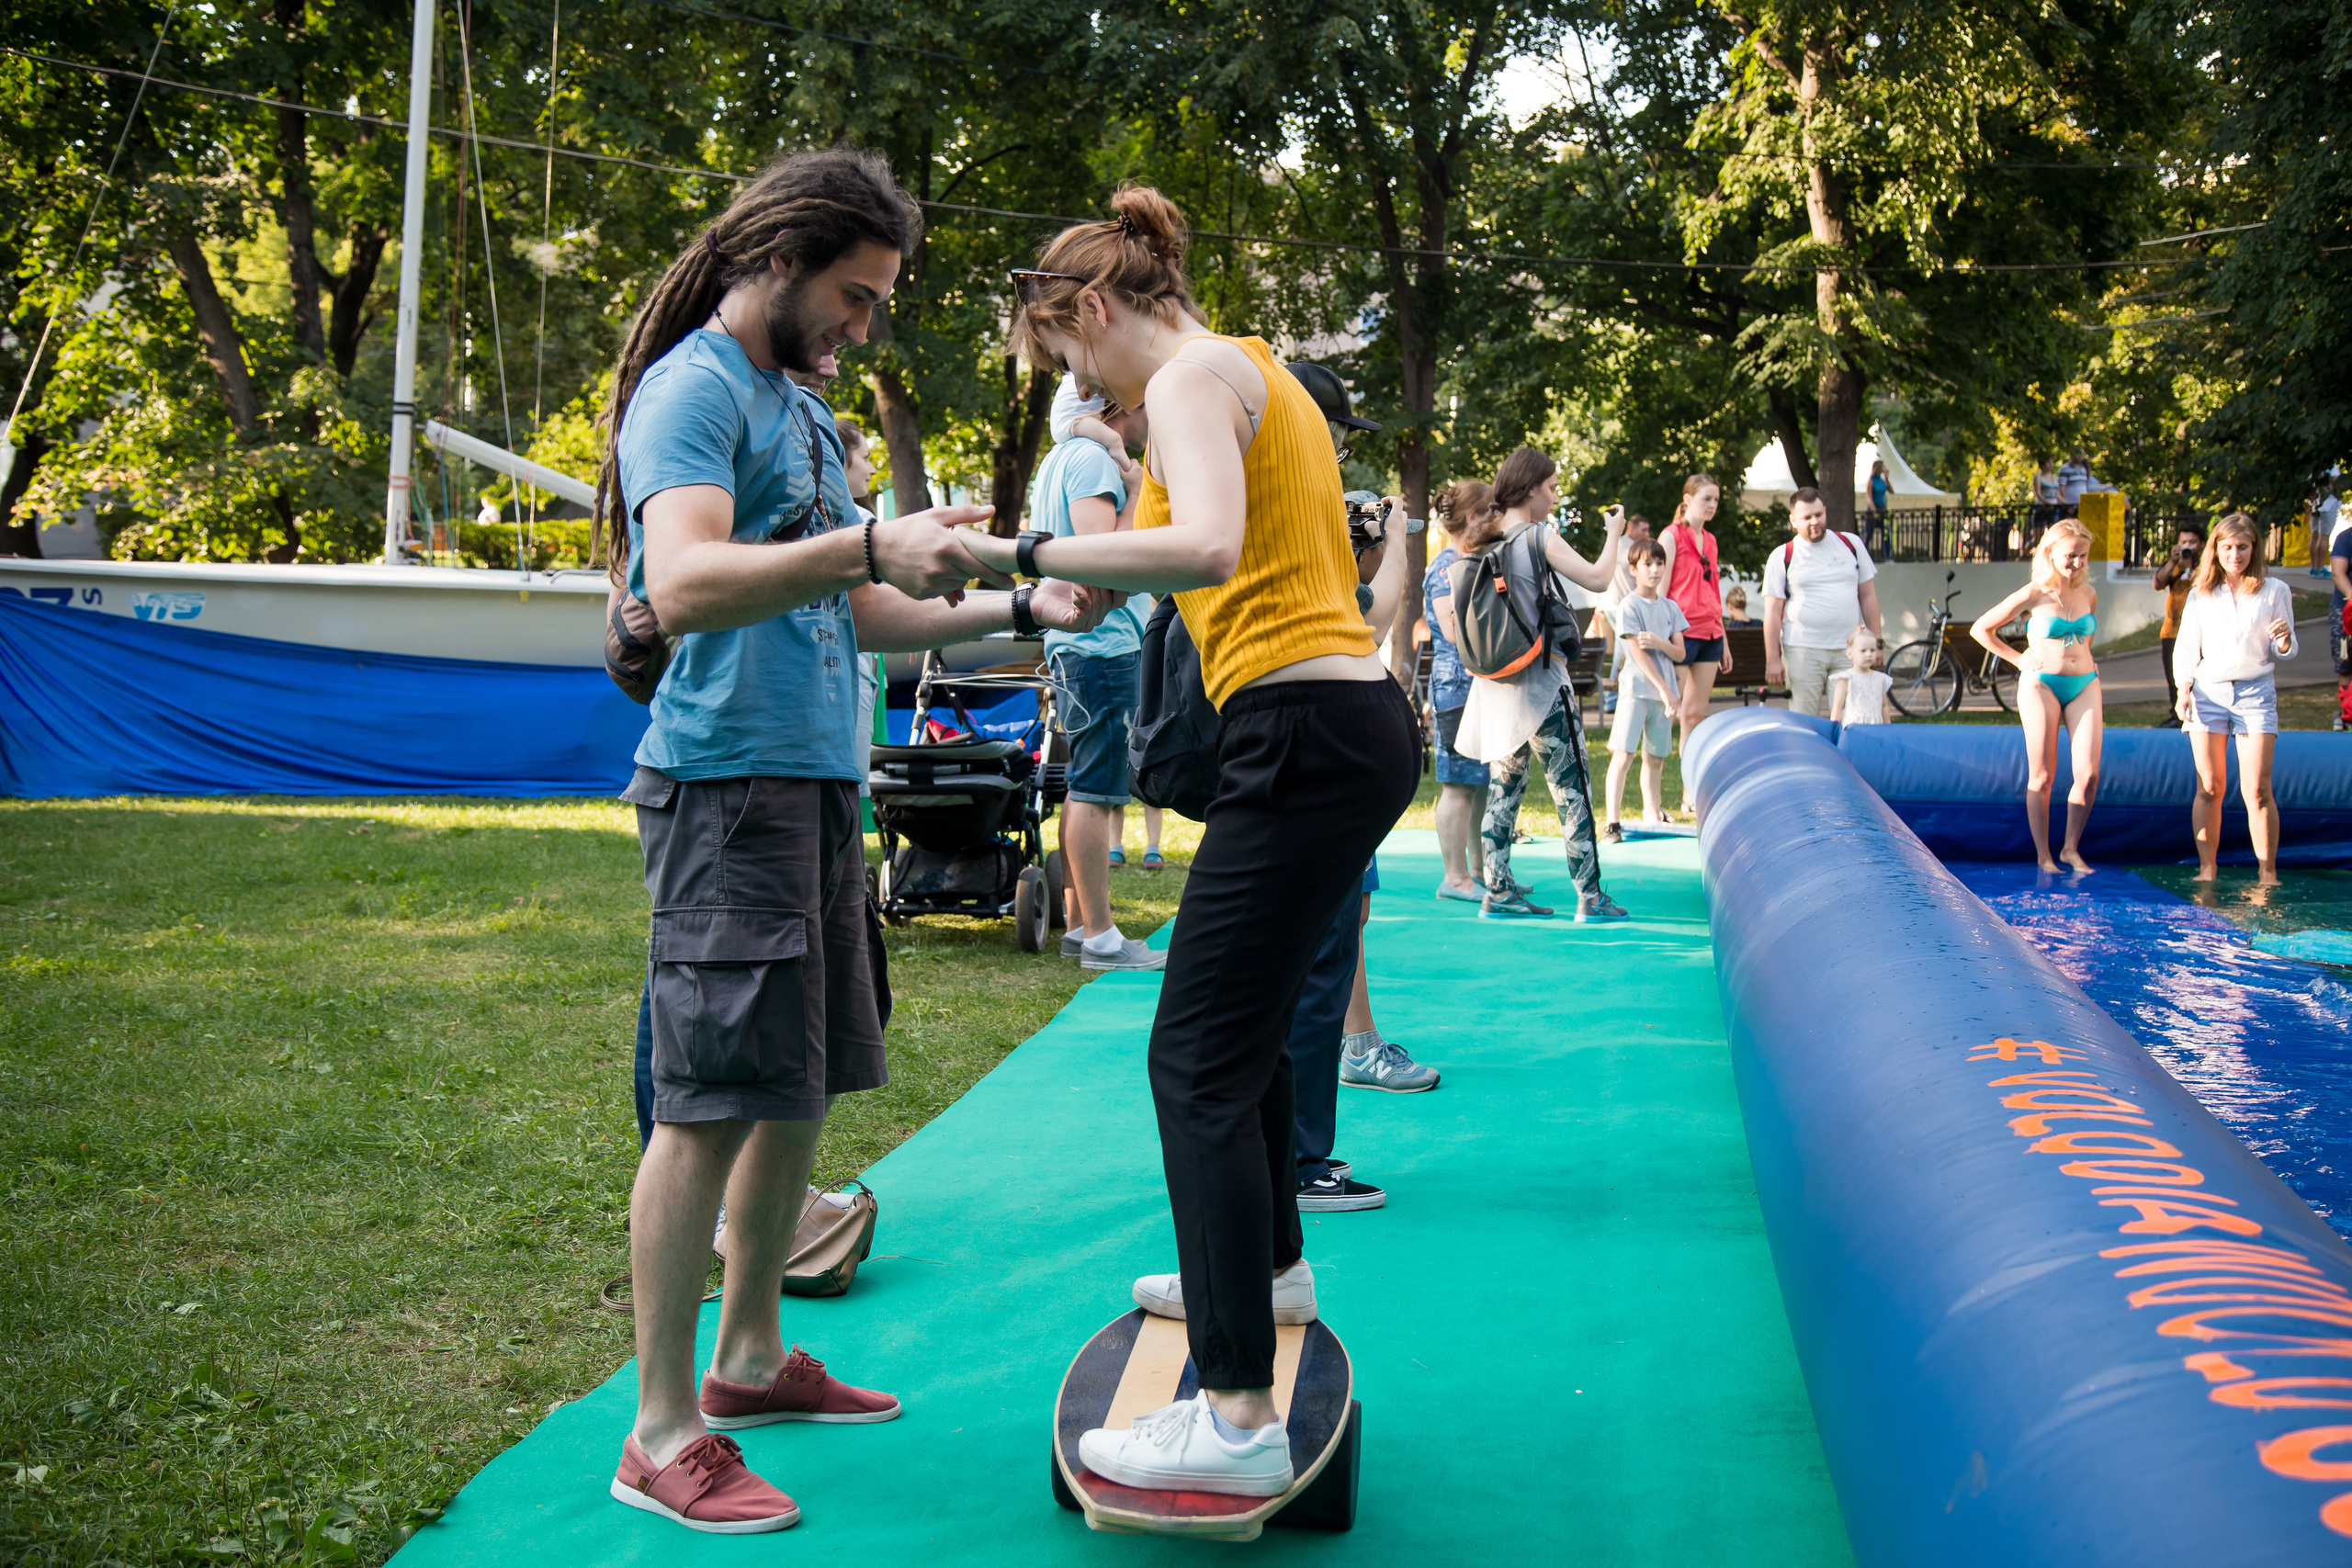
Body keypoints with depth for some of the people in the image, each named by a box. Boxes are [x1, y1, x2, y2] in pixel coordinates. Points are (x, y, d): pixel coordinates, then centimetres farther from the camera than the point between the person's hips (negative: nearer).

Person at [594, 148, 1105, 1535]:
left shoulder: (804, 409, 21)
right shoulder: (694, 390, -8)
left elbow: (855, 615, 26)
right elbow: (683, 583, -25)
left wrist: (1022, 608, 17)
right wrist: (870, 547, -34)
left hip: (819, 782, 9)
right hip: (727, 780, -9)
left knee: (801, 1088, 13)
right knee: (711, 1102, -8)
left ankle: (752, 1360, 27)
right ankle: (664, 1435, -1)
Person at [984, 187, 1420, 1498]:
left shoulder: (1191, 376, -8)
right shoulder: (1254, 373, 21)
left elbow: (1206, 548, -27)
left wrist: (1023, 552, -23)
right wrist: (1106, 578, 20)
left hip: (1306, 731, -10)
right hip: (1357, 717, 10)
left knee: (1199, 1058, -10)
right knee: (1247, 1010, 26)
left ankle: (1239, 1418, -10)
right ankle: (1269, 1263, 45)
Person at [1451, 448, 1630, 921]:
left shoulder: (1480, 542, 8)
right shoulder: (1539, 536, -11)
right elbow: (1598, 579, -13)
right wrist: (1614, 532, 1)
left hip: (1495, 683, 7)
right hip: (1540, 680, -7)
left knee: (1503, 788, 11)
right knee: (1573, 789, -1)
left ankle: (1499, 892, 13)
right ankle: (1591, 897, 0)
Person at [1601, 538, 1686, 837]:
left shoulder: (1670, 608, 12)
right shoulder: (1629, 607, -6)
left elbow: (1680, 653, 8)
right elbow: (1638, 654, -12)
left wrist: (1659, 642, -14)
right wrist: (1664, 690, -14)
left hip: (1663, 691, 5)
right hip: (1636, 689, -5)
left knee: (1656, 757, 10)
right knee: (1623, 754, -11)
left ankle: (1653, 815, 22)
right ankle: (1611, 822, -11)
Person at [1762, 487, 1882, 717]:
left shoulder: (1851, 544, 10)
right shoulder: (1782, 557, 2)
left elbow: (1867, 595, 14)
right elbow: (1772, 612, 0)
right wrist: (1772, 659, -5)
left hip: (1849, 648, 2)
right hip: (1803, 651, -2)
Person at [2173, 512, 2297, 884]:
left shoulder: (2274, 591, 6)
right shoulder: (2201, 594, 10)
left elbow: (2285, 652, 10)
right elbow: (2186, 647, 12)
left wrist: (2284, 641, -14)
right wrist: (2183, 693, 0)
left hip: (2256, 690, -1)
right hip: (2209, 690, 1)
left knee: (2257, 790, -7)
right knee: (2209, 787, -1)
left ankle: (2268, 873, -2)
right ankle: (2207, 869, 5)